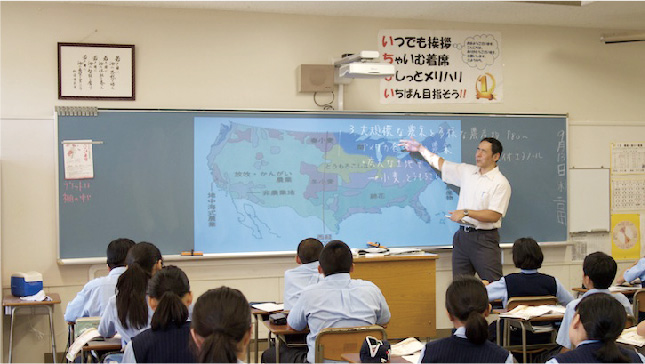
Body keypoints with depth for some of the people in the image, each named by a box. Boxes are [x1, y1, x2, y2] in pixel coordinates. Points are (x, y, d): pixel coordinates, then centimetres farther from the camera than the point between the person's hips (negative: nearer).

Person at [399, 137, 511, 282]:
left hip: (484, 239, -6)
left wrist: (466, 212, -19)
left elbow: (494, 216, -15)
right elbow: (441, 164, 25)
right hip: (462, 236, 6)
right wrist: (421, 149, 26)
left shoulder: (501, 183, -7)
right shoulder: (467, 171, 11)